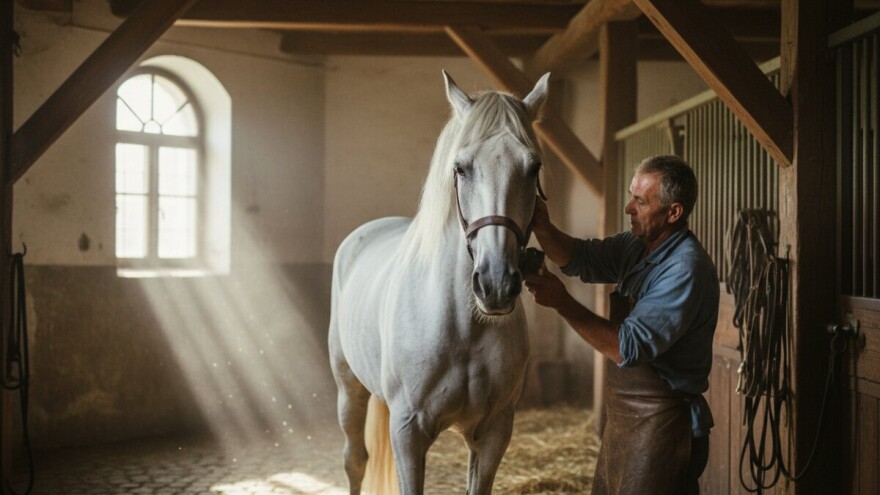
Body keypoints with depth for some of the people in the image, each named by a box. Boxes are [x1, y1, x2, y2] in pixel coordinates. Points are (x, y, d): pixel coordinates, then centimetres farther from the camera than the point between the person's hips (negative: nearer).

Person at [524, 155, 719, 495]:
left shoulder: (686, 268, -22)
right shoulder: (636, 246, 4)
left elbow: (629, 348, -26)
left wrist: (561, 302, -28)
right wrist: (542, 226, -18)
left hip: (660, 424, -8)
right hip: (622, 417, 8)